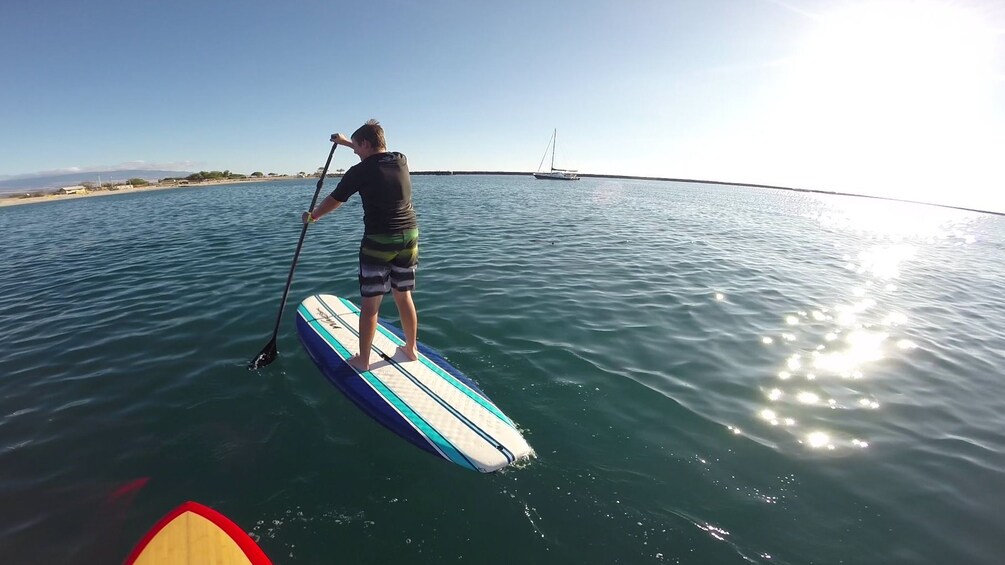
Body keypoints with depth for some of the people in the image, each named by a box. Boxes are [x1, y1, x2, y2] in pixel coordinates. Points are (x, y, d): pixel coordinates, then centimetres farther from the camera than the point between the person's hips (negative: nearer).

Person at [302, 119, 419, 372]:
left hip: (378, 241, -5)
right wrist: (346, 141, 41)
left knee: (370, 302, 4)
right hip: (409, 237, 6)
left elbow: (333, 201, 5)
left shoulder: (361, 171, -8)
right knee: (404, 296, 16)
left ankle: (362, 360, 16)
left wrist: (311, 216, 24)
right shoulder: (401, 161, 6)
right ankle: (411, 348, 27)